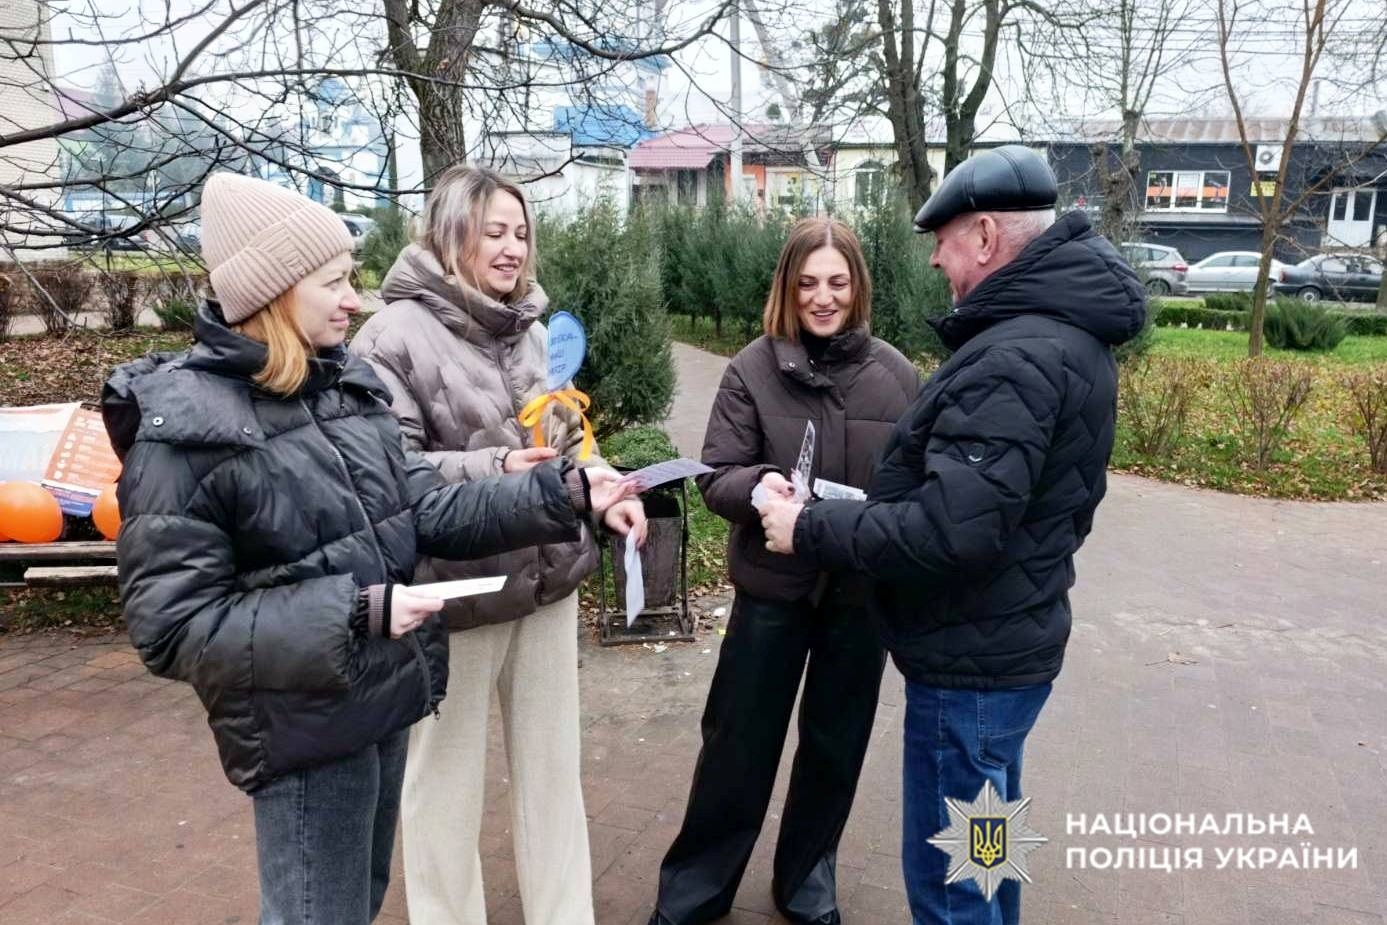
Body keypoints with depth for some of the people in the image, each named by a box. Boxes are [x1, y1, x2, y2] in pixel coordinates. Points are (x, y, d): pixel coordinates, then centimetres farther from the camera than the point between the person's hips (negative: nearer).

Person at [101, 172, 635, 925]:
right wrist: (353, 614, -27)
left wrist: (562, 492, -6)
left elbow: (427, 511, 3)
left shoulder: (345, 386, 2)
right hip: (304, 729, -7)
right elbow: (172, 626, -20)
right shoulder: (182, 429, -19)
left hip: (382, 699, 7)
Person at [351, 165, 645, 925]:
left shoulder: (531, 330, 6)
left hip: (547, 578, 6)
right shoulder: (395, 336, -12)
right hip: (457, 591, -6)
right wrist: (494, 471, -27)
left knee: (552, 768, 18)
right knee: (447, 780, 12)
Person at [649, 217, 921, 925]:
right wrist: (757, 486, -29)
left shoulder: (895, 373, -4)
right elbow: (716, 479, -9)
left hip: (864, 592, 2)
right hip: (771, 588, -2)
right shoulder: (753, 368, -9)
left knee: (835, 745, 17)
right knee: (739, 742, 11)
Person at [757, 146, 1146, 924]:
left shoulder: (1014, 357, -26)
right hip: (1008, 641, 10)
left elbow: (950, 533, -31)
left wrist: (811, 531, -19)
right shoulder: (1064, 330, 8)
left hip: (971, 659, -10)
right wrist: (861, 508, 9)